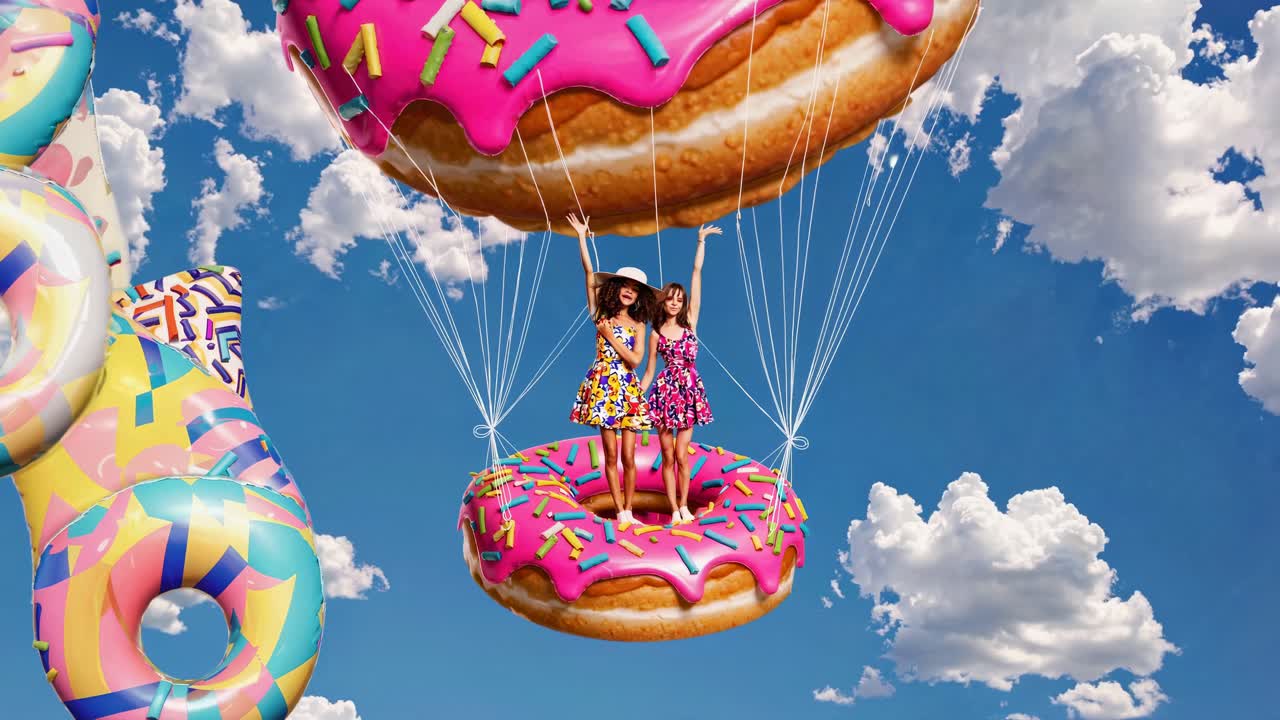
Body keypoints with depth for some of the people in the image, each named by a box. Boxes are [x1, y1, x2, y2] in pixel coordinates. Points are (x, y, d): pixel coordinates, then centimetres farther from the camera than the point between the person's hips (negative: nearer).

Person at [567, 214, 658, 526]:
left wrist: (610, 334, -8)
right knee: (611, 455, 1)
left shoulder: (638, 325, 8)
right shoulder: (602, 314, 6)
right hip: (603, 385, -1)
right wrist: (582, 236, -2)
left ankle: (628, 511, 11)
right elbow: (590, 273, 1)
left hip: (627, 389, 1)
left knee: (628, 456, -1)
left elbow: (635, 360, -6)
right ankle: (620, 512, 8)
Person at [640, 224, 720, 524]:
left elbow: (697, 273, 2)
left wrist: (701, 241, -1)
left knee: (681, 455, 1)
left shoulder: (690, 321, 4)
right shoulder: (656, 334, 3)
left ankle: (684, 505, 16)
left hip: (690, 390, 0)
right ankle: (675, 510, 12)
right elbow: (649, 371, 7)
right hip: (665, 390, 0)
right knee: (668, 456, 3)